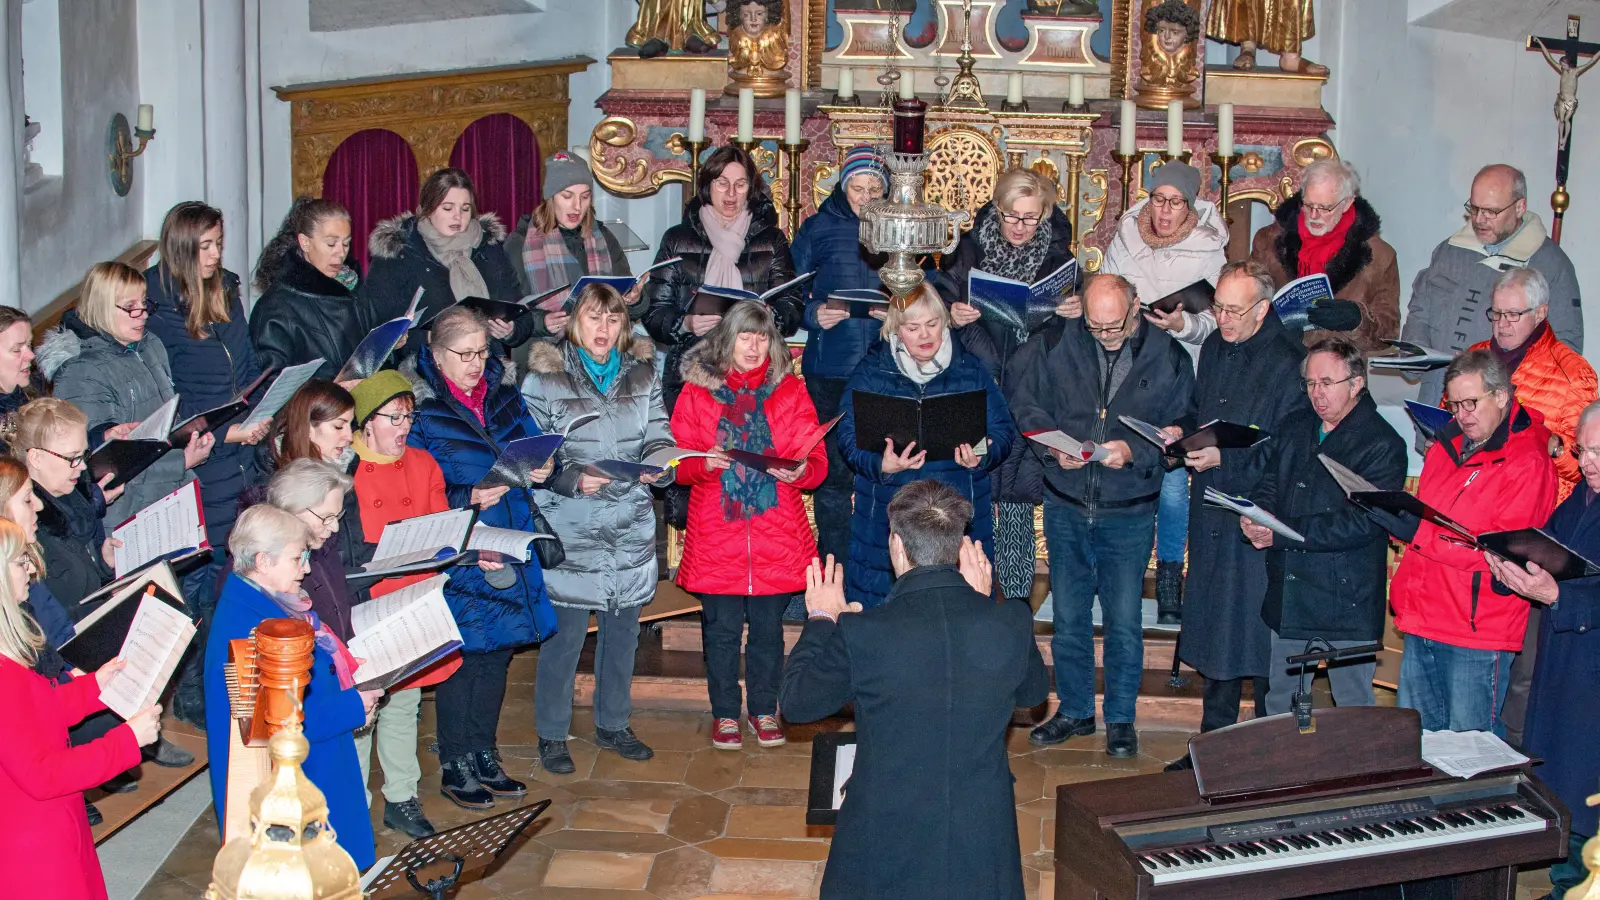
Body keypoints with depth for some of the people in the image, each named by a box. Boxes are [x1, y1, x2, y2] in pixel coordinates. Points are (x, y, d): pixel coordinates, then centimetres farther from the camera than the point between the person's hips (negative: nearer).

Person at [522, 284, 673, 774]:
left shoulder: (642, 375, 9)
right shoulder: (545, 378, -4)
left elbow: (658, 436, 8)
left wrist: (658, 464, -14)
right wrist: (573, 477, -22)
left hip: (632, 528, 5)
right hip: (569, 529, -4)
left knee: (623, 630, 14)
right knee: (565, 632, -2)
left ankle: (613, 724, 31)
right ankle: (552, 734, 14)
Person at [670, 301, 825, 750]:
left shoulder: (790, 390, 7)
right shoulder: (697, 390, 5)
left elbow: (817, 462, 3)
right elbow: (677, 461, 2)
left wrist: (800, 470, -19)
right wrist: (705, 464, -19)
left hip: (777, 534, 1)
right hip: (716, 533, -1)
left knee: (768, 626, 7)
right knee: (721, 627, 4)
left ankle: (764, 710, 23)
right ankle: (725, 713, 20)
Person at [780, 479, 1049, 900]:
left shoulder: (859, 634, -21)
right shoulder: (1010, 623, -13)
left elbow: (797, 703, -4)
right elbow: (1034, 692, 10)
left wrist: (820, 622, 10)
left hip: (885, 846, -2)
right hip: (984, 840, 2)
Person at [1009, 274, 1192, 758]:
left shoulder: (1168, 358, -4)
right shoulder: (1059, 345, -1)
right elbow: (1024, 402, 6)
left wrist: (1134, 451, -21)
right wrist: (1055, 445, -11)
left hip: (1129, 513, -2)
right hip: (1066, 505, 2)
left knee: (1124, 621, 3)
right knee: (1068, 617, 12)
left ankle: (1121, 718, 20)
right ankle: (1074, 710, 28)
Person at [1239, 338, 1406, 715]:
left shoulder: (1383, 445, -11)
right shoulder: (1294, 427, 11)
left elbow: (1360, 522, -19)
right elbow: (1268, 484, 15)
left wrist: (1281, 533, -22)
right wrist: (1254, 516, -10)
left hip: (1346, 602, -6)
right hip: (1286, 597, 6)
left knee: (1354, 712, 4)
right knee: (1278, 704, 15)